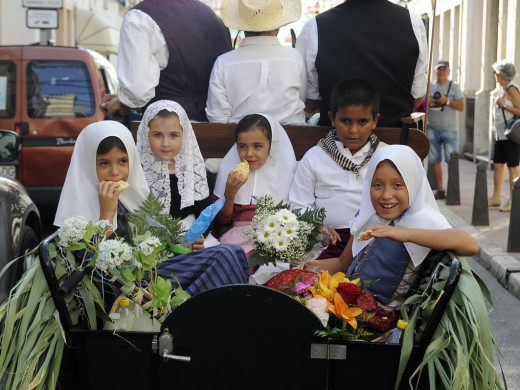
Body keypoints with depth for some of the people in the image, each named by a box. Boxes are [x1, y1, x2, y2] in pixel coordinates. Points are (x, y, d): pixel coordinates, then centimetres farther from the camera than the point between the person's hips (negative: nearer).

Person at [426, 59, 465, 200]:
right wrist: (428, 102, -5)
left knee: (451, 160, -9)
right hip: (432, 129, 3)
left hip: (449, 129, -3)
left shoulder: (454, 86, 3)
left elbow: (461, 107, -3)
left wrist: (446, 100, -15)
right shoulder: (429, 86, 12)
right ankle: (440, 190, 10)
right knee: (435, 161, 2)